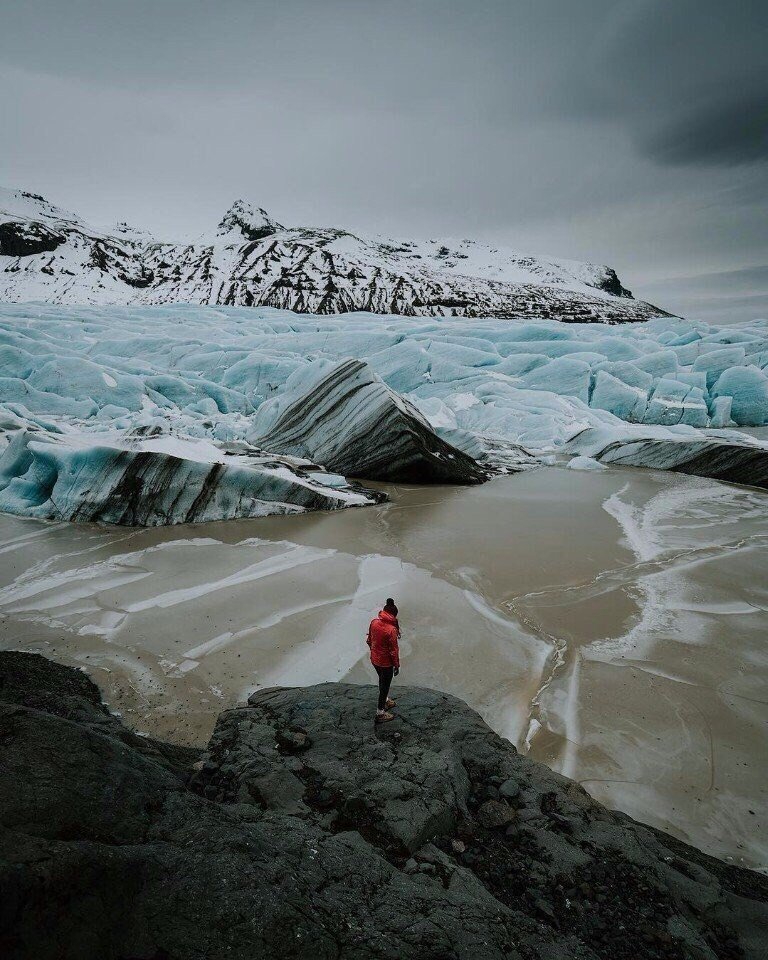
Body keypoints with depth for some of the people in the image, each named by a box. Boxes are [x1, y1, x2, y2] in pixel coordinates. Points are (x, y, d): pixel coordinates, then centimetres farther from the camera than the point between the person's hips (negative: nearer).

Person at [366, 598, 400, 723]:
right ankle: (380, 713, 24)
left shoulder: (374, 622, -9)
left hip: (374, 659, 7)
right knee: (385, 685, 12)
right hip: (386, 662, -6)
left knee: (382, 681, 28)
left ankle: (385, 701, 50)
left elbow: (369, 640, 4)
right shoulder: (391, 630, -29)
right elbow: (394, 650, -20)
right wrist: (397, 665, -7)